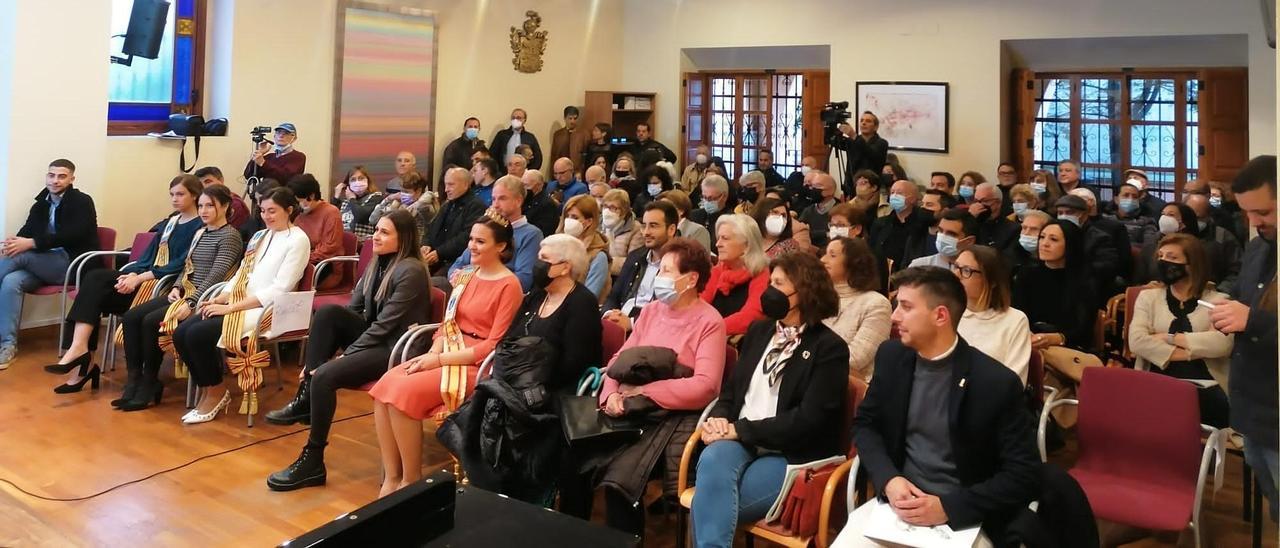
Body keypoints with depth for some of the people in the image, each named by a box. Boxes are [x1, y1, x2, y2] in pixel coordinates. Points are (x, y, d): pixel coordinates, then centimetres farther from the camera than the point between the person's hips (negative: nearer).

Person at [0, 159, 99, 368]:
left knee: (21, 255, -25)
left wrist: (31, 243, -26)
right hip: (43, 265, 5)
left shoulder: (82, 202, -2)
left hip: (73, 265, -5)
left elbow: (71, 235, -17)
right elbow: (26, 232, 5)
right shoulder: (41, 204, 17)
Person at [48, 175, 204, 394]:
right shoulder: (168, 223, 23)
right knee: (93, 280, -17)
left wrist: (139, 278, -19)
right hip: (143, 278, 7)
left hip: (165, 284, -7)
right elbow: (148, 255, 15)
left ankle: (79, 348, -23)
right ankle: (81, 353, -20)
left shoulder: (199, 227, -3)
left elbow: (182, 263, -14)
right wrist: (131, 274, -6)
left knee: (95, 280, -21)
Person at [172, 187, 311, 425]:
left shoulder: (298, 240, -8)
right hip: (238, 304, 8)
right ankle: (207, 390, 6)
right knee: (181, 333, -9)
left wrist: (231, 307, -17)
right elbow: (240, 275, 18)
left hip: (264, 310, -8)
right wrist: (218, 299, -2)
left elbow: (279, 289, -15)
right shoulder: (260, 236, 18)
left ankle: (216, 393, 0)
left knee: (198, 334, -21)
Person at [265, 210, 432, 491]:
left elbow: (384, 325, -20)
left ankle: (313, 462, -10)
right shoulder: (378, 263, 10)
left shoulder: (411, 272, -17)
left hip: (396, 349, -9)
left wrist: (344, 355, -19)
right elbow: (353, 309, 8)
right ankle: (305, 398, -12)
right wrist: (334, 349, -3)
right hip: (372, 338, 9)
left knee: (325, 375, -25)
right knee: (328, 312, -15)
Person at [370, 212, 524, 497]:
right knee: (385, 386, -17)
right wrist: (433, 352, -6)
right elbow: (448, 323, 16)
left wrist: (440, 360, -16)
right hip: (448, 354, 7)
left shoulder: (509, 285, -10)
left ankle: (411, 481, -7)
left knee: (404, 393, -25)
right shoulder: (466, 276, 14)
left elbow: (494, 345, -14)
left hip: (478, 365, -7)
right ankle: (391, 478, -10)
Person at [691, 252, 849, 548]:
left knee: (708, 503, -29)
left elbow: (807, 421, -14)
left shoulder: (829, 348, -4)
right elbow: (732, 389, 18)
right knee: (712, 458, -33)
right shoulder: (759, 331, 16)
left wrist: (739, 430, -16)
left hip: (793, 456, -5)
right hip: (741, 443, 5)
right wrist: (719, 418, -6)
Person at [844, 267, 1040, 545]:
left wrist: (948, 507, -18)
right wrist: (888, 479, -9)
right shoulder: (891, 357, 0)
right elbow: (864, 423, 9)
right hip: (898, 503, 4)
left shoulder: (997, 383, -13)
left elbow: (1025, 475, -10)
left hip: (963, 519, -3)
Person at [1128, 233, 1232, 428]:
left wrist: (1169, 338, -6)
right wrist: (1191, 352, -8)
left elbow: (1223, 343, -9)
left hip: (1204, 385, 0)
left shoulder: (1217, 300, 11)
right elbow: (1136, 340, -4)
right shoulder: (1148, 296, 15)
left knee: (1212, 402, -33)